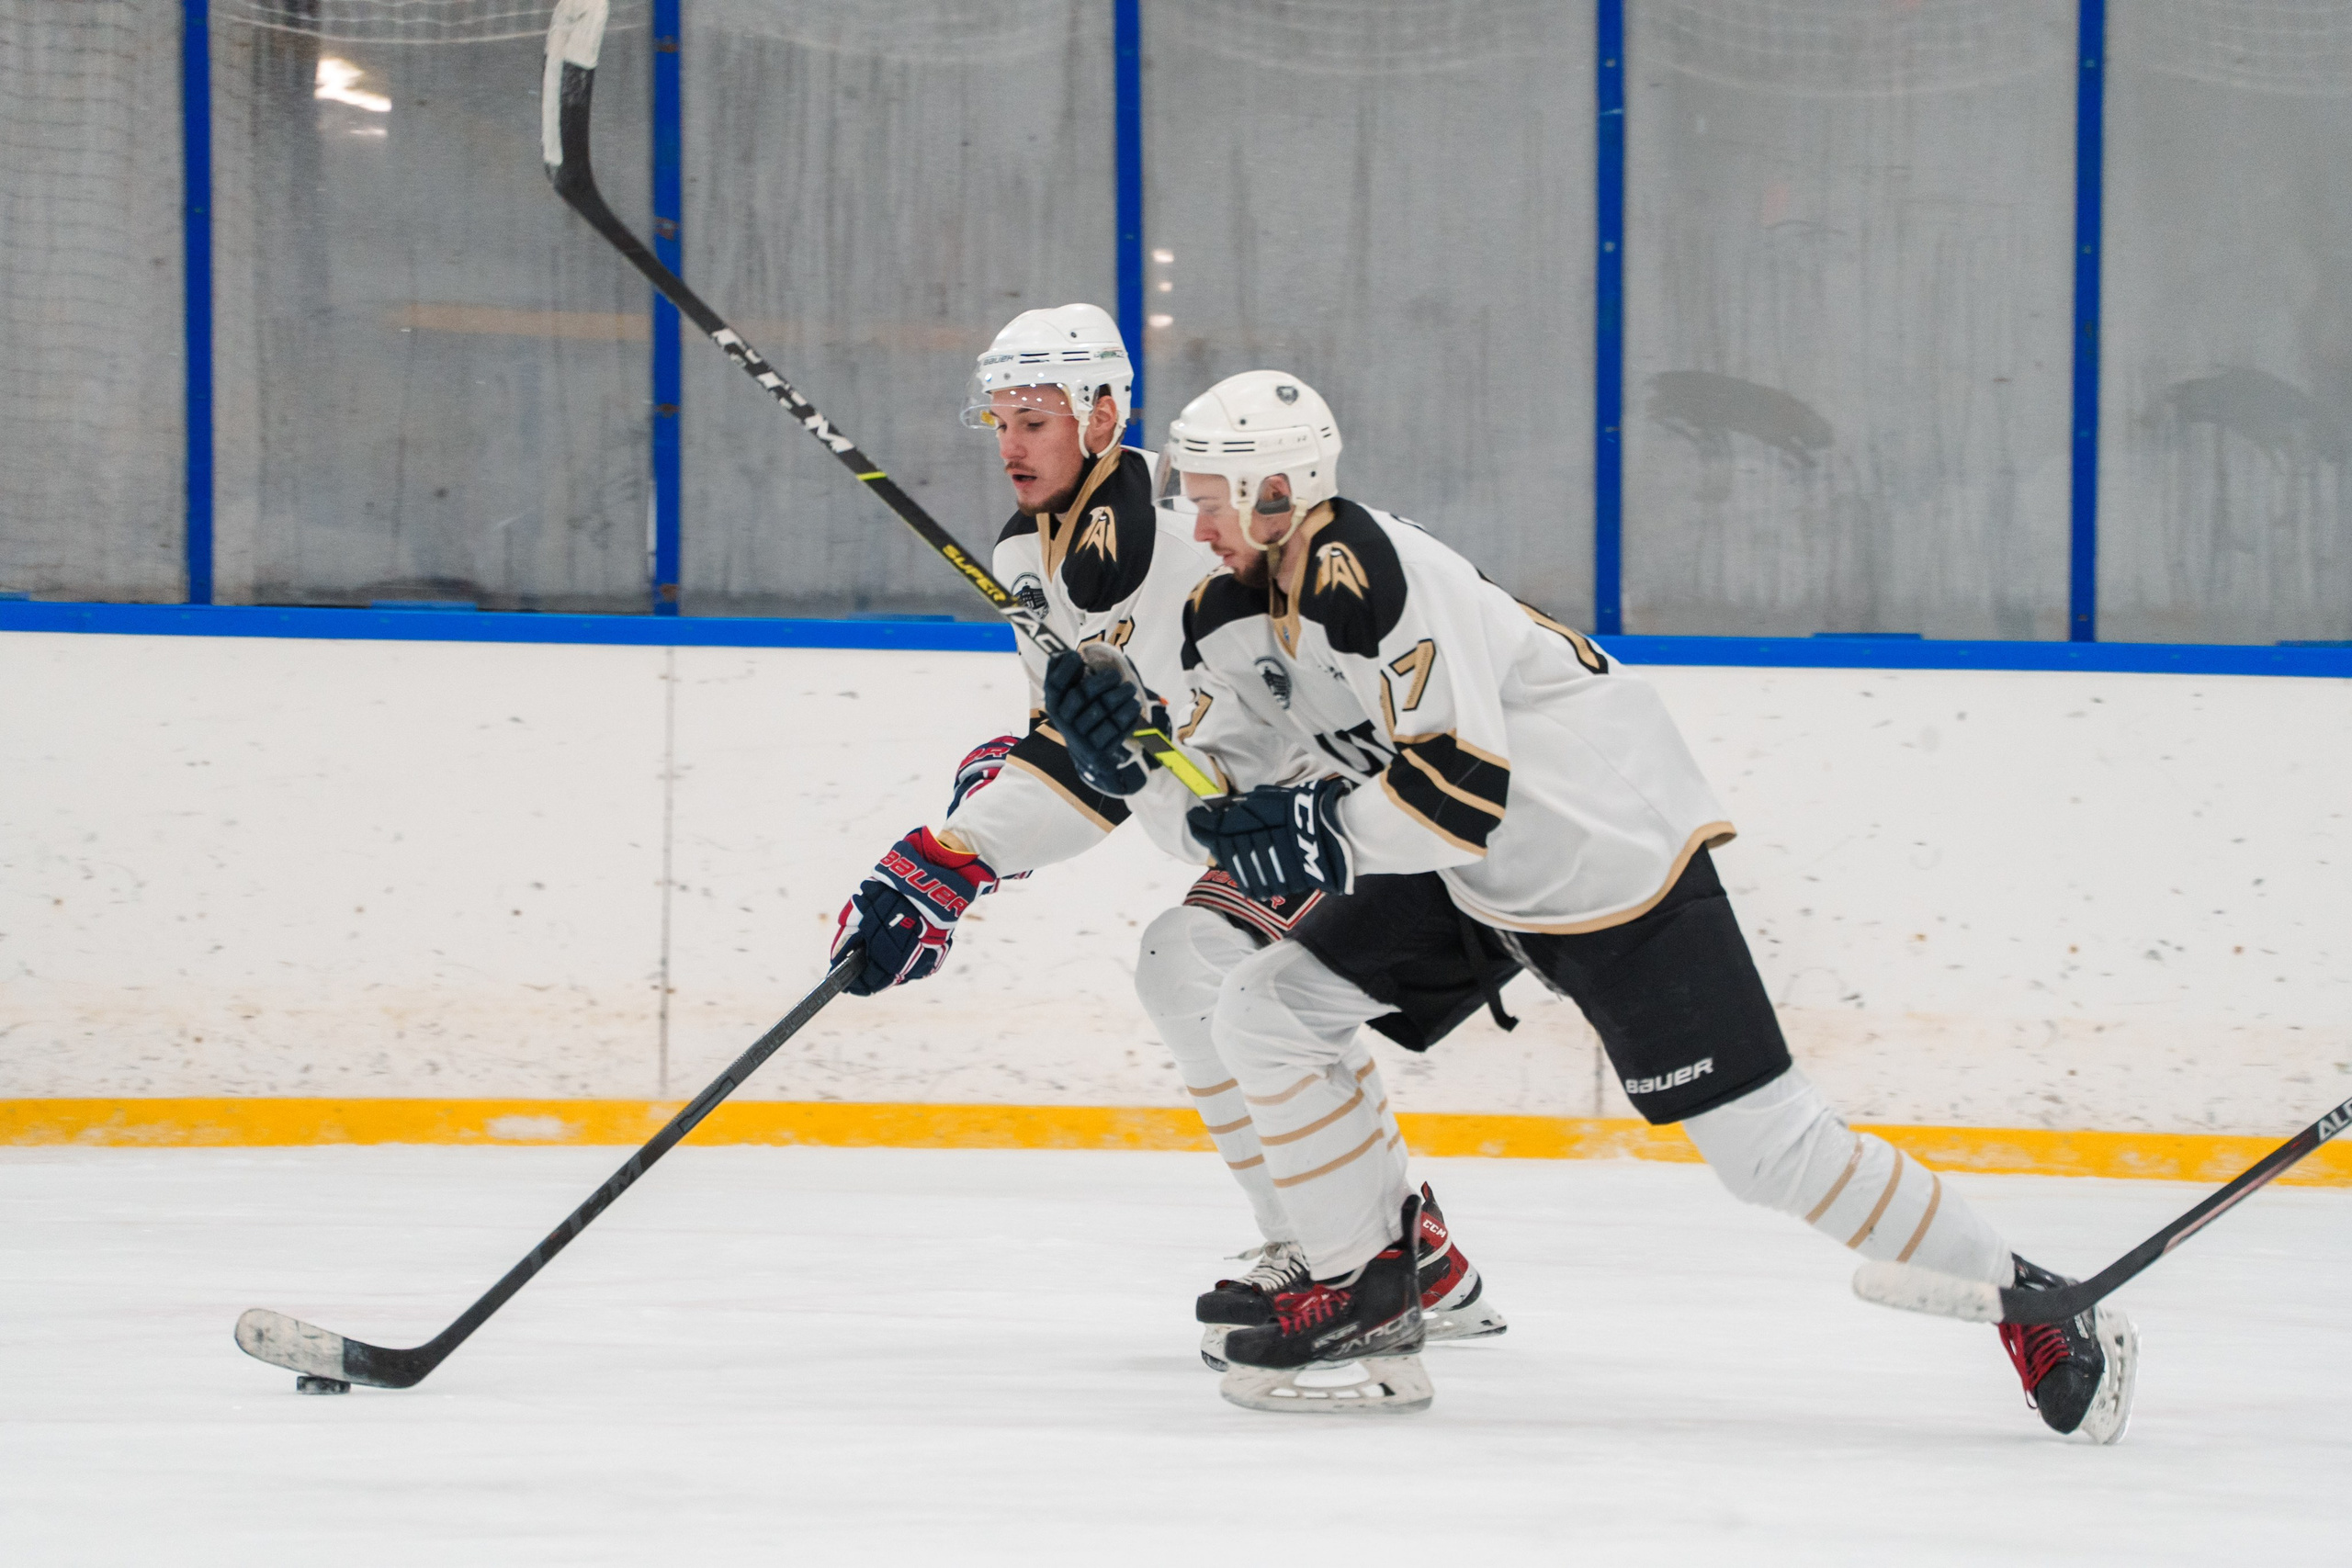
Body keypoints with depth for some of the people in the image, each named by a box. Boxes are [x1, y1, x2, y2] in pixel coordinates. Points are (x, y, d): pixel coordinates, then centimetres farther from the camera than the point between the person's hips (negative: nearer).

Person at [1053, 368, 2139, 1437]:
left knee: (1769, 1149, -9)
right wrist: (1128, 752, -13)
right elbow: (1223, 811, 4)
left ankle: (2031, 1306, 1)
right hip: (1480, 877, 9)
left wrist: (1324, 838, -27)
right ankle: (1364, 1290, 10)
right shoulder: (1239, 611, 3)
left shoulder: (1364, 574, -26)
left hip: (1616, 856, -9)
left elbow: (1467, 787, -31)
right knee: (1262, 1013, 1)